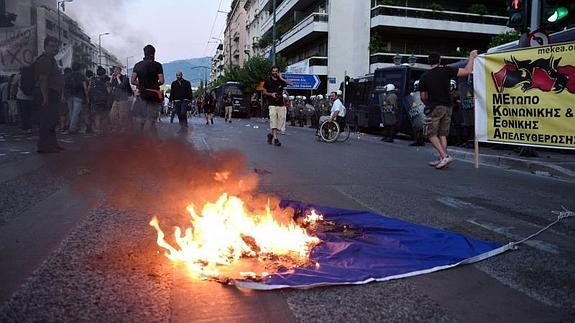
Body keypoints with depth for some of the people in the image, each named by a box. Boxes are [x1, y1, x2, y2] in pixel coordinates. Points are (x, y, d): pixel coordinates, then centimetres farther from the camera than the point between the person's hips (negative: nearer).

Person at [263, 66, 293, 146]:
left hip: (281, 104, 3)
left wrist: (281, 78, -8)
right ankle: (275, 138, -15)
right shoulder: (268, 81, 7)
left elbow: (291, 83, -6)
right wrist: (271, 94, -9)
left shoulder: (281, 81, 9)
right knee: (273, 119, -14)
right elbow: (264, 92, 9)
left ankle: (272, 134, 20)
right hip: (272, 104, -3)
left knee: (281, 119, 0)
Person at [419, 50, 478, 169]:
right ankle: (442, 159, 8)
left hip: (434, 107, -3)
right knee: (442, 134, 11)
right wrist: (471, 57, 12)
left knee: (432, 134, 0)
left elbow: (423, 97, 6)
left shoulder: (424, 76, 1)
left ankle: (445, 156, -15)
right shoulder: (446, 70, 1)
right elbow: (467, 71, -2)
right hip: (447, 107, 3)